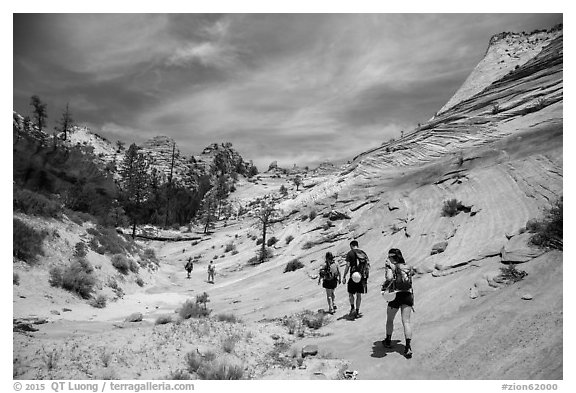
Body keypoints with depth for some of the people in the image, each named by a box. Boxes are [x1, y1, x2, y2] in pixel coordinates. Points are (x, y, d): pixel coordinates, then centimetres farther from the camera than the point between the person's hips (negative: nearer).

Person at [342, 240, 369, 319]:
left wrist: (344, 277, -6)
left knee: (350, 293, 10)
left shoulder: (350, 253, -6)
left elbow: (347, 266, -11)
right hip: (362, 277, 5)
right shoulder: (363, 253, 9)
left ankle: (352, 308, -7)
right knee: (359, 295, 11)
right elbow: (367, 266, 11)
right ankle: (357, 312, 14)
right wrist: (366, 277, 19)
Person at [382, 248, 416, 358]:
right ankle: (408, 347, -10)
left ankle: (388, 341, 34)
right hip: (408, 295, 3)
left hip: (395, 295, -3)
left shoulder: (391, 266, -9)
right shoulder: (408, 267, 5)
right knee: (406, 321, 2)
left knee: (389, 320, 17)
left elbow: (390, 278, -24)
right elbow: (413, 272, 22)